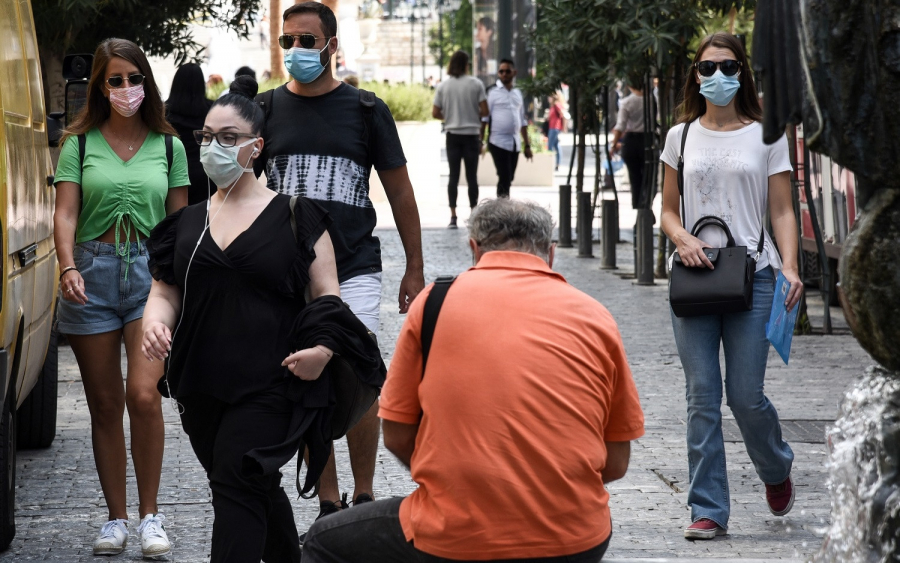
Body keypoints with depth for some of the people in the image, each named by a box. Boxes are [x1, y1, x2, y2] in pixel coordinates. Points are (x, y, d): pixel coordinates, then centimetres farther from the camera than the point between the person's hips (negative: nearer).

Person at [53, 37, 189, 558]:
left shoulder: (169, 146, 9)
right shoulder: (80, 143, 5)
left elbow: (180, 222, 13)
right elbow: (66, 213, -2)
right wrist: (68, 266, -19)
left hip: (151, 272, -1)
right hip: (93, 273, 1)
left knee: (143, 393, -16)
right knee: (105, 404, 5)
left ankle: (151, 514, -4)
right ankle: (117, 518, 14)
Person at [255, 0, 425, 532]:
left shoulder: (365, 109, 1)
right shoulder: (266, 110, 6)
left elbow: (400, 191, 7)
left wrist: (415, 269, 6)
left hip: (354, 270, -2)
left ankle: (364, 498, 5)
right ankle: (329, 505, 12)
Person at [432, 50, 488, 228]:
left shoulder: (443, 86, 0)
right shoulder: (476, 84, -6)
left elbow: (435, 113, 0)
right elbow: (484, 111, -8)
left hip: (453, 135, 1)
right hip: (471, 134, -1)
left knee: (453, 175, 4)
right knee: (472, 176, 4)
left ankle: (453, 216, -1)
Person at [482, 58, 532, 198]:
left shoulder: (518, 94, 15)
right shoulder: (493, 93, -2)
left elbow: (523, 121, 19)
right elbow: (484, 118, -4)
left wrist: (527, 145, 17)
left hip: (515, 143, 6)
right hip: (498, 142, -5)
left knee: (508, 179, 9)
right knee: (504, 178, -12)